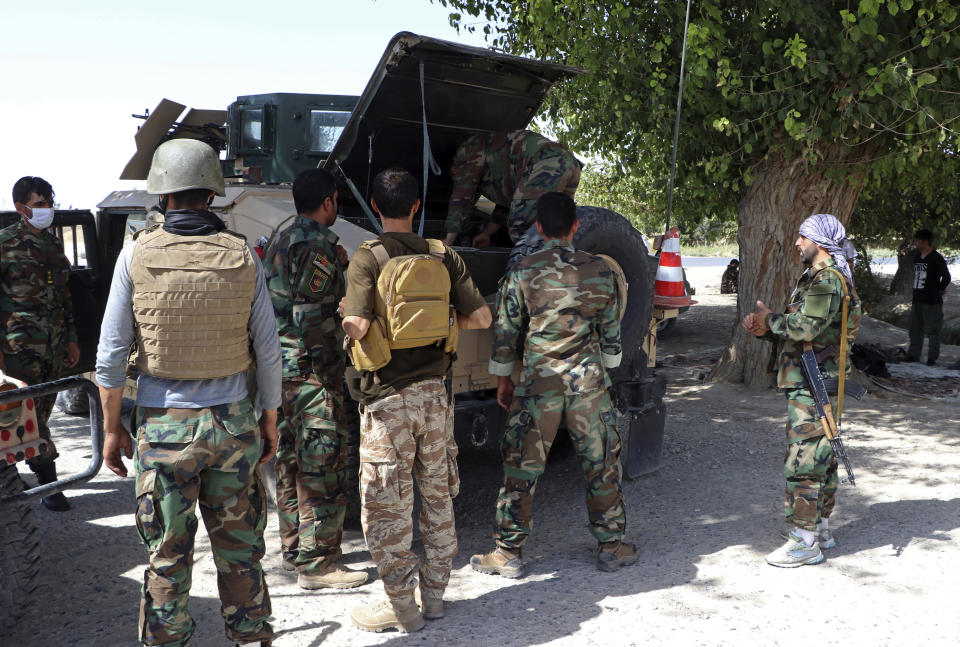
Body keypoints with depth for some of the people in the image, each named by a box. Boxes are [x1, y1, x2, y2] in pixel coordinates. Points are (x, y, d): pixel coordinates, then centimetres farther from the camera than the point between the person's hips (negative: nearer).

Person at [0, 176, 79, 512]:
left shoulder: (54, 244, 15)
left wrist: (71, 339, 19)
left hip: (54, 345, 7)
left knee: (42, 410, 10)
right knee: (30, 414, -6)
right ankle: (49, 482, -2)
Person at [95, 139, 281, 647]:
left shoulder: (138, 254, -5)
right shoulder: (242, 256, -2)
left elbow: (111, 353, -5)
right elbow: (268, 352, 1)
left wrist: (112, 428, 6)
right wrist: (269, 420, 12)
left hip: (163, 424, -1)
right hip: (233, 422, 2)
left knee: (167, 555, 10)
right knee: (238, 546, 13)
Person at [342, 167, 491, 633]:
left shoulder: (368, 258, -11)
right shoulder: (443, 256, 2)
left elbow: (357, 327, -22)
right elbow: (481, 317, 0)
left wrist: (346, 318, 0)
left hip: (387, 398, -5)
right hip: (435, 393, 5)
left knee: (385, 506, 6)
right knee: (437, 497, 17)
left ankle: (401, 605, 13)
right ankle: (434, 593, 27)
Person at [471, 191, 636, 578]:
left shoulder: (523, 272, -5)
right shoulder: (600, 270, 2)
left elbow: (505, 333, 0)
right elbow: (611, 332, 9)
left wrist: (503, 381, 12)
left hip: (538, 383, -2)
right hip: (589, 381, 2)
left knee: (521, 469, 6)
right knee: (602, 465, 13)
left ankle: (509, 553, 14)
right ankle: (611, 546, 24)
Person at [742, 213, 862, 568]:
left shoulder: (827, 279, -15)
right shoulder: (816, 277, 19)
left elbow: (808, 326, -27)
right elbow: (797, 329, 19)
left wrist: (770, 320, -11)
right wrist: (765, 328, 2)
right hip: (809, 381, 11)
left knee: (803, 459, -9)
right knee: (820, 456, 16)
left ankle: (804, 541, -4)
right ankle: (820, 527, 26)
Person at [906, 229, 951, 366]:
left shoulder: (936, 258, -11)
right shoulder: (916, 256, 12)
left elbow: (946, 277, -11)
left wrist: (940, 289, 1)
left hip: (932, 301, -8)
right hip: (917, 300, 8)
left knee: (932, 330, -1)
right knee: (915, 329, 13)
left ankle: (932, 358, 4)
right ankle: (913, 355, 21)